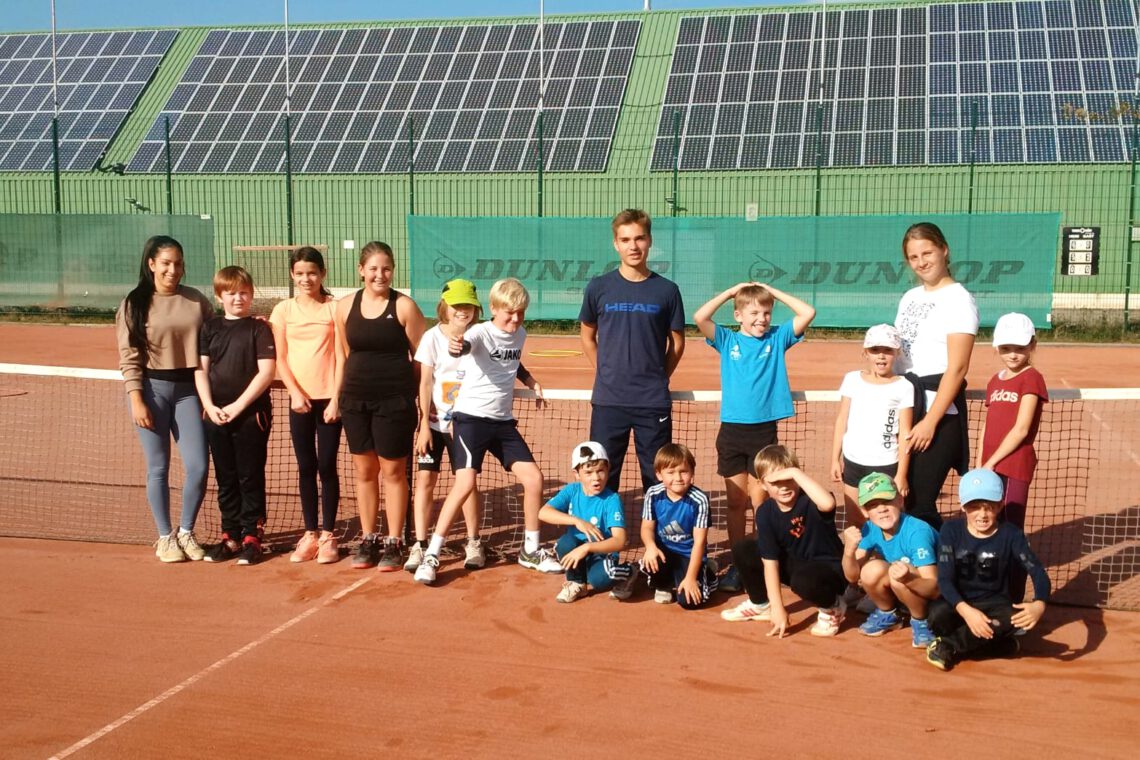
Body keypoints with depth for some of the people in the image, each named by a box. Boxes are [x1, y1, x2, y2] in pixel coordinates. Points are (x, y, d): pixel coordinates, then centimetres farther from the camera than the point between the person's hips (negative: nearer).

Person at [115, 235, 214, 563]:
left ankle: (186, 532, 18)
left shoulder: (197, 300, 5)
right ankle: (164, 537, 18)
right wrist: (137, 400, -10)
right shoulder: (134, 304, -1)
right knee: (158, 468, 4)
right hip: (152, 388, -2)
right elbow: (129, 358, -3)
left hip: (188, 389, 2)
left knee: (198, 465, -2)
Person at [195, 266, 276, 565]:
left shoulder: (259, 329, -2)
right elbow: (201, 370, 7)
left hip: (252, 414, -4)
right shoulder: (209, 329, 10)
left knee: (251, 477, 2)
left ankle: (251, 537, 10)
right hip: (216, 415, 4)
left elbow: (267, 372, -9)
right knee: (225, 478, 11)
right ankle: (230, 536, 21)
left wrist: (238, 406, -14)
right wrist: (209, 406, -7)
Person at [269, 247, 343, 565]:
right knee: (306, 467, 7)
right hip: (299, 399, 2)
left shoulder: (335, 308, 0)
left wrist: (335, 399, -8)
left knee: (327, 467, 1)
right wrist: (296, 393, -8)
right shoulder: (283, 310, 5)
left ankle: (328, 535, 10)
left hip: (329, 398, -2)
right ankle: (310, 534, 16)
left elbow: (341, 356, -2)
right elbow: (280, 359, 4)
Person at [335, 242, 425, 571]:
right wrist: (339, 395, 11)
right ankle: (368, 540, 23)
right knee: (364, 470, 10)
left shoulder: (404, 306, -6)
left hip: (394, 400, -3)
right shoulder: (345, 307, 4)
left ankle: (394, 543, 15)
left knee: (393, 471, 4)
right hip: (356, 399, 4)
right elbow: (345, 355, 13)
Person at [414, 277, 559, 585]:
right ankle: (431, 555, -7)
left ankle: (531, 551, 17)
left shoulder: (520, 334, 8)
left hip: (503, 421, 6)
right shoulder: (480, 332, -12)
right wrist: (456, 348, -61)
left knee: (533, 478, 0)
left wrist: (532, 383, 12)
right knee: (465, 483, -18)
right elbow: (465, 346, -37)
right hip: (471, 417, -6)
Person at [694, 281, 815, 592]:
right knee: (735, 501, 8)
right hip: (732, 429, 1)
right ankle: (736, 564, 18)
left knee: (759, 500, 1)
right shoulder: (727, 340, 4)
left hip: (765, 430, -1)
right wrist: (731, 291, -3)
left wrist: (772, 291, 0)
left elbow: (808, 313, -5)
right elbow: (700, 318, -11)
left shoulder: (778, 338, 5)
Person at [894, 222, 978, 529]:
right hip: (902, 404, 7)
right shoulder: (909, 297, 15)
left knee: (918, 504, -7)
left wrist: (930, 421, -20)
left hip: (938, 409, -7)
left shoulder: (958, 299, -9)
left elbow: (957, 368, -15)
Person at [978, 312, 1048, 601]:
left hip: (1014, 468, -7)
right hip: (990, 469, 7)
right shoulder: (995, 381, 16)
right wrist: (979, 465, 11)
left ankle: (1013, 605, 1)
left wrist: (991, 462, -12)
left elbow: (1021, 429, -13)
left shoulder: (1031, 379, -6)